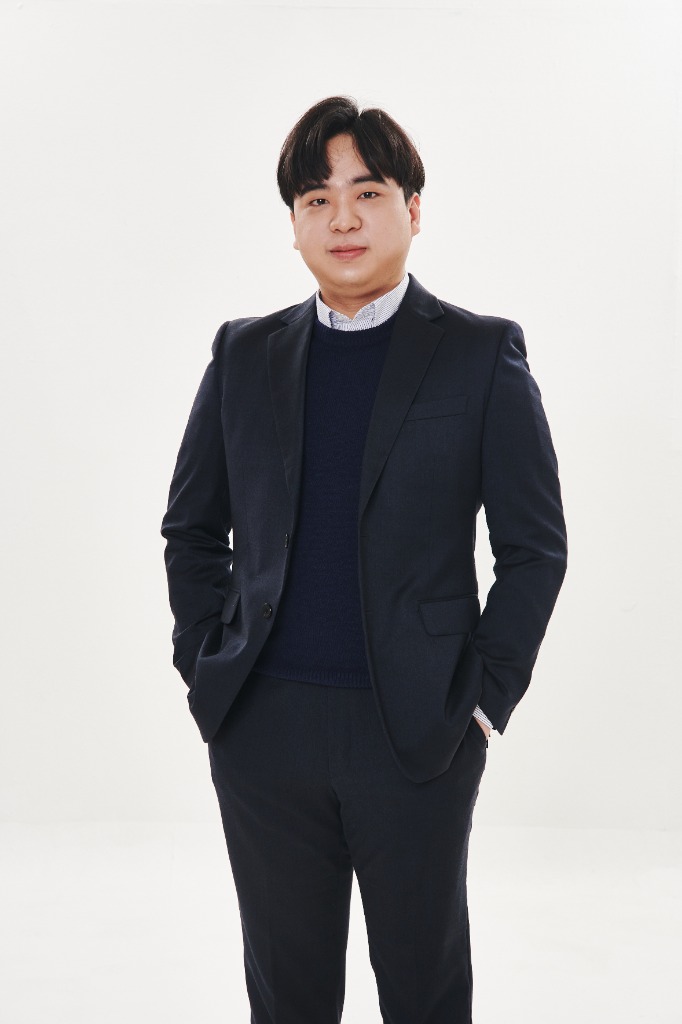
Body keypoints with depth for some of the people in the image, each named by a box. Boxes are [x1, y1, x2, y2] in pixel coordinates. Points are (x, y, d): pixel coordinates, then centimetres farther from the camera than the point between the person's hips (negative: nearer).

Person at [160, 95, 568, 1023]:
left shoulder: (484, 355, -2)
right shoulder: (244, 355, 7)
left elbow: (536, 546, -2)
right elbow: (192, 526, 14)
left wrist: (483, 696, -6)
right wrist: (204, 661, 5)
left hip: (419, 736, -2)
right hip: (262, 729, 3)